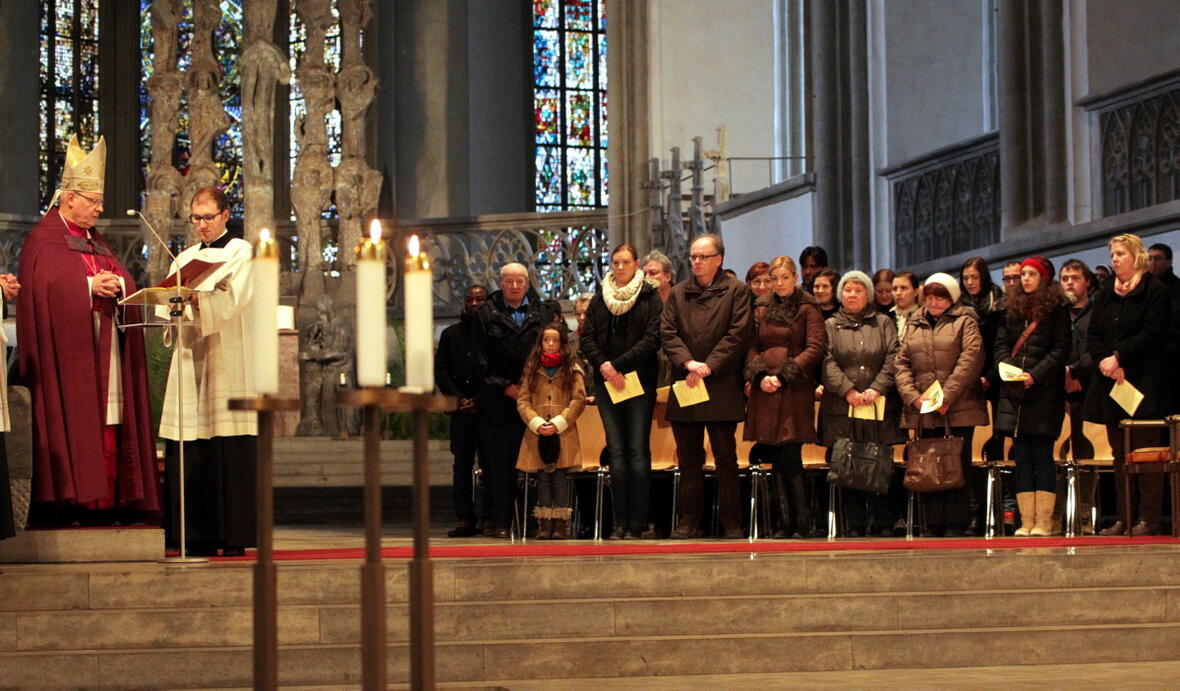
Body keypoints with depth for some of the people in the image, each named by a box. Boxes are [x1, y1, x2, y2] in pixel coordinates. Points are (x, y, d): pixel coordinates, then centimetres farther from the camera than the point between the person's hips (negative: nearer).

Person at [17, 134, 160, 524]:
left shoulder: (96, 242, 23)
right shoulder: (44, 240, -1)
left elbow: (126, 281, 17)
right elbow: (46, 286, -14)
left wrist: (117, 284, -5)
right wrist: (91, 285, -17)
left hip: (105, 343, 7)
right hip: (67, 347, -7)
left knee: (108, 426, 0)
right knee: (72, 416, -12)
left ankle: (103, 500, -1)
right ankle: (68, 499, -13)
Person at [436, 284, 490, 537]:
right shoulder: (451, 334, 15)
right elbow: (440, 371, 11)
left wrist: (480, 400, -8)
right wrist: (459, 399, -3)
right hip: (462, 409, 3)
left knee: (490, 464, -2)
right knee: (462, 464, -1)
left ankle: (490, 518, 2)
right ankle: (465, 519, -1)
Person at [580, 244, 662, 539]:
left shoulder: (650, 298, 3)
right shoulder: (600, 299, 15)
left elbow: (652, 339, -6)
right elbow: (587, 338, 9)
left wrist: (618, 364, -12)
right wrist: (602, 365, -9)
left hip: (640, 380, -3)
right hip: (606, 382, 3)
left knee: (638, 450, -7)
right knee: (616, 450, 0)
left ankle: (638, 522, -8)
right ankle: (620, 522, -1)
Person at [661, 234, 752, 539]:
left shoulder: (736, 291, 3)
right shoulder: (678, 293, 14)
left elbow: (737, 334, -5)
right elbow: (667, 333, 5)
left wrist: (708, 366, -13)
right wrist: (688, 362, -11)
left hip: (722, 386, -3)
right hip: (685, 387, 3)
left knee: (725, 457, 0)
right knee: (688, 459, 6)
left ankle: (732, 523, 3)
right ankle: (689, 521, 9)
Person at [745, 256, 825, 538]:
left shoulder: (807, 309, 3)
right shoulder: (762, 309, 16)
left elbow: (815, 348, -5)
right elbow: (752, 346, 13)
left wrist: (783, 375, -11)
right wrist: (760, 375, -5)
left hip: (795, 390, -4)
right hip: (765, 391, 4)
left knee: (790, 457, -10)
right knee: (776, 460, 3)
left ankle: (802, 524, -4)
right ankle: (784, 523, 6)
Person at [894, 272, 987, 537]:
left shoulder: (964, 322, 4)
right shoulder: (914, 325, 18)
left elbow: (971, 359, -8)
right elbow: (901, 363, 10)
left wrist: (947, 396, -16)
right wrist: (912, 396, -7)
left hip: (958, 409, -4)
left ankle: (956, 526, 0)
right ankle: (934, 526, 7)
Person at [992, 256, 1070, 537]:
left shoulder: (1056, 309, 0)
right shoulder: (1011, 308, 15)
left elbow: (1061, 349, -5)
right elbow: (1001, 344, 14)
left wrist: (1035, 375, -15)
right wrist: (1005, 367, -6)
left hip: (1044, 392, -5)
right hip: (1014, 392, 5)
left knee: (1042, 456, -4)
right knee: (1022, 457, 3)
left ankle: (1043, 521, -4)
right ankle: (1026, 521, 4)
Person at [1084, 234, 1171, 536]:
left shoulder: (1155, 292, -1)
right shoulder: (1105, 294, 17)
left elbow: (1152, 335, -11)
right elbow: (1093, 335, 9)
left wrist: (1118, 357, -16)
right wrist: (1105, 361, -9)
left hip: (1143, 384, -6)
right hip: (1110, 383, 6)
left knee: (1146, 450, -7)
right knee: (1120, 453, 6)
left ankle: (1149, 518, -7)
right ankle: (1123, 517, 8)